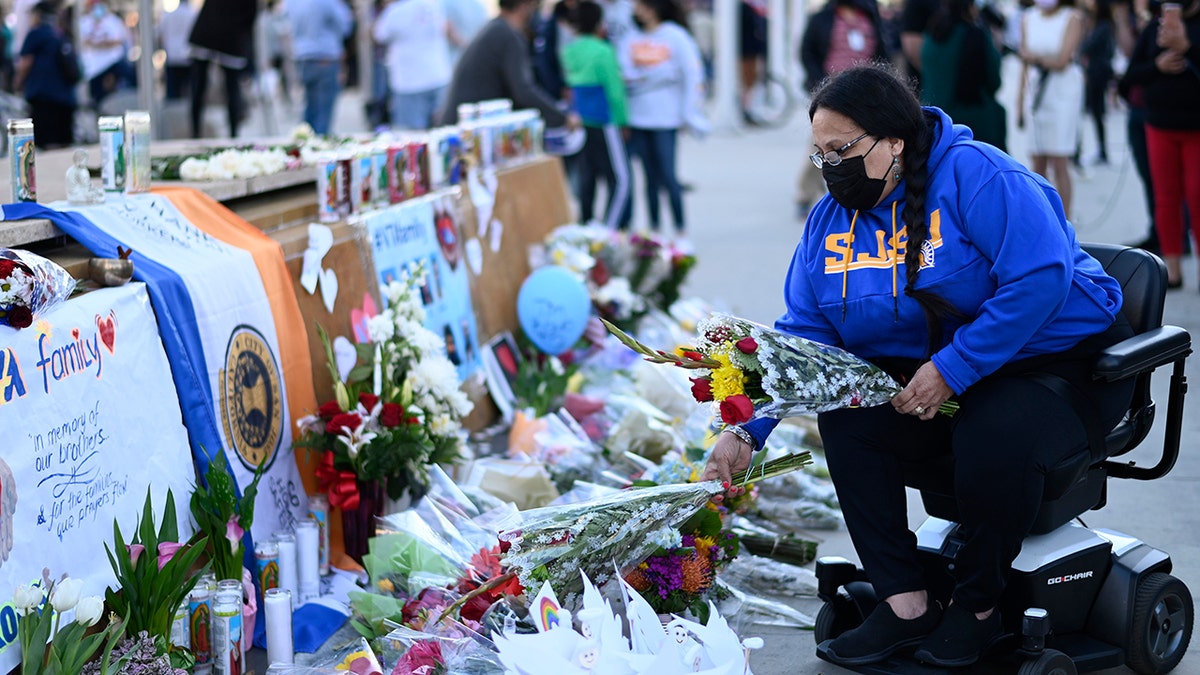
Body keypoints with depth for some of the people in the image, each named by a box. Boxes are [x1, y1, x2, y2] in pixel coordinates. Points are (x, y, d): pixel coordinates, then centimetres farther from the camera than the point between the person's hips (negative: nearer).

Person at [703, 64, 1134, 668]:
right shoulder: (831, 219, 3)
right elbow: (801, 335, 3)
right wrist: (746, 431, -11)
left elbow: (1041, 277, -27)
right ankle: (905, 602, -12)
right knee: (846, 418, -20)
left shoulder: (974, 174, -18)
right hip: (926, 377, 6)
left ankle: (977, 605, -7)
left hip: (1062, 362, -6)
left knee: (993, 441, -35)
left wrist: (950, 370, -28)